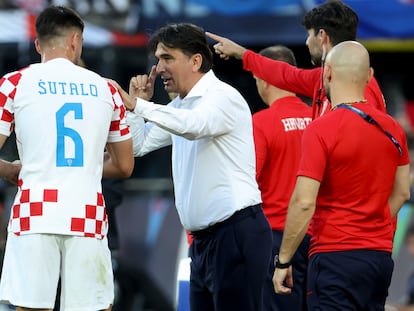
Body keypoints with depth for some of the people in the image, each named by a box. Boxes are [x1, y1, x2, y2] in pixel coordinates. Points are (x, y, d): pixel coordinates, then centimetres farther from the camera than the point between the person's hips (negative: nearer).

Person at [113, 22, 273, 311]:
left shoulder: (223, 96, -10)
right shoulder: (181, 105, 17)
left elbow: (195, 125, -31)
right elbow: (139, 146, 23)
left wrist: (137, 104, -32)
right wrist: (138, 103, 8)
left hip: (237, 233, -9)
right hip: (204, 239, 9)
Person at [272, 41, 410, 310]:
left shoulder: (322, 129, -13)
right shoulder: (392, 129, 7)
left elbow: (304, 202, -16)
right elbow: (401, 193, 17)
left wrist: (283, 261, -8)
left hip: (337, 257, -7)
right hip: (381, 255, 7)